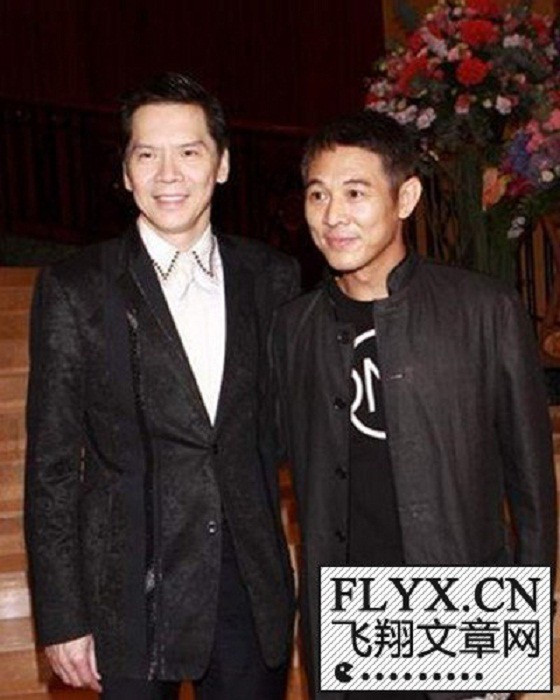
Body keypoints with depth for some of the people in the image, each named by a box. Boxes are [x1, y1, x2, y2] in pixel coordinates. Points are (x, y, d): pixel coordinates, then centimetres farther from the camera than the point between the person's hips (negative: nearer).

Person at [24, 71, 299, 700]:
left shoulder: (272, 277, 3)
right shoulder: (74, 289, -5)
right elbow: (51, 465, -4)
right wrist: (61, 617, -6)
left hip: (253, 587, 3)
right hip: (134, 595, -2)